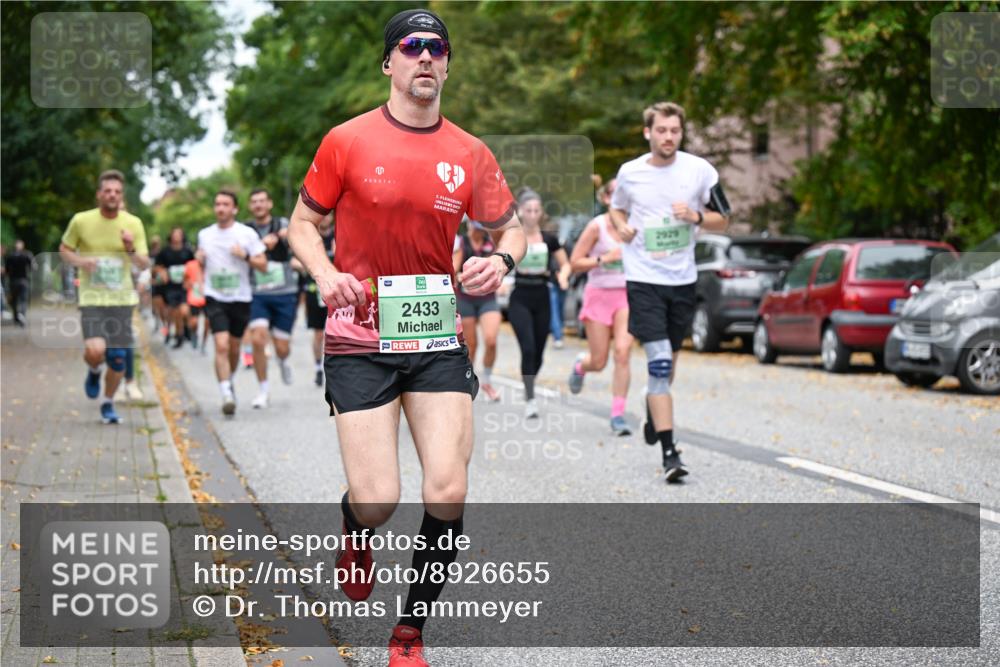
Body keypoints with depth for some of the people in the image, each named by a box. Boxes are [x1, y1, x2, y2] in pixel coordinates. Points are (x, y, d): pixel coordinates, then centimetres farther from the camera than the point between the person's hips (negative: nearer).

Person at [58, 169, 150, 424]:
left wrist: (131, 250, -21)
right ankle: (93, 372, 15)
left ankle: (108, 404, 30)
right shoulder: (81, 221, -4)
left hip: (122, 300, 2)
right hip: (92, 299, -2)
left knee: (118, 360, 5)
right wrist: (79, 261, -12)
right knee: (95, 351, -22)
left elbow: (144, 265, 0)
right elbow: (64, 249, 9)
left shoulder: (133, 224, -1)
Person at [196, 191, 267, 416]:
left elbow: (263, 265, -3)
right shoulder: (204, 234, 6)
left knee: (234, 348, 13)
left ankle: (228, 380, 41)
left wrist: (246, 256, -21)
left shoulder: (247, 234, -3)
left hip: (240, 298, 0)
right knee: (221, 346, -16)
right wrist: (198, 259, -2)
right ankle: (227, 395, -19)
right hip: (215, 298, 0)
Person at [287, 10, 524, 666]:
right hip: (360, 341, -2)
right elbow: (303, 224, 6)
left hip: (439, 337, 2)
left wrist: (501, 258, -8)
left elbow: (511, 228, 15)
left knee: (448, 495, -9)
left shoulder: (470, 155, 4)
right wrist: (327, 274, -13)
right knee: (378, 503, -10)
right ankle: (354, 530, 31)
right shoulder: (347, 142, -2)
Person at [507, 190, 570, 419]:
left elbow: (565, 264, 10)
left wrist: (562, 276, -11)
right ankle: (530, 400, -12)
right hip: (520, 299, -3)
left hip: (542, 299, 3)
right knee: (528, 349, -16)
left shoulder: (549, 239, 4)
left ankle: (527, 389, 32)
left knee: (538, 352, 8)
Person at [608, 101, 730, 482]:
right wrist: (621, 226, -3)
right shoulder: (629, 172, 0)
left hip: (682, 279, 2)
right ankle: (669, 451, -15)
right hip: (643, 278, -2)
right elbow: (616, 208, 19)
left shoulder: (700, 170, -1)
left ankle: (653, 411, 47)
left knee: (668, 362, 16)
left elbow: (722, 221, 6)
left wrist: (696, 216, -15)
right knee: (659, 363, -13)